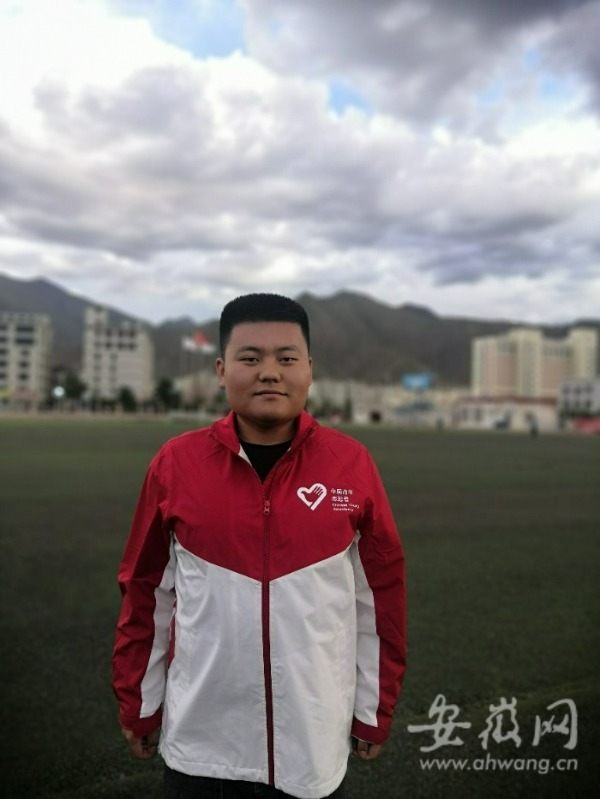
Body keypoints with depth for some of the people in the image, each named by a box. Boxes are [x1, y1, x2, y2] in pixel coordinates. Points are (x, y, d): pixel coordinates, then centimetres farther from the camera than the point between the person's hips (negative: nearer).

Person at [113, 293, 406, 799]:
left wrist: (375, 711, 4)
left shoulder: (352, 463, -10)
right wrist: (140, 707, 6)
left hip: (315, 743, 0)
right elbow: (146, 594, 0)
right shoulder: (176, 462, -9)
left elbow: (379, 595, -2)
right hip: (200, 743, 1)